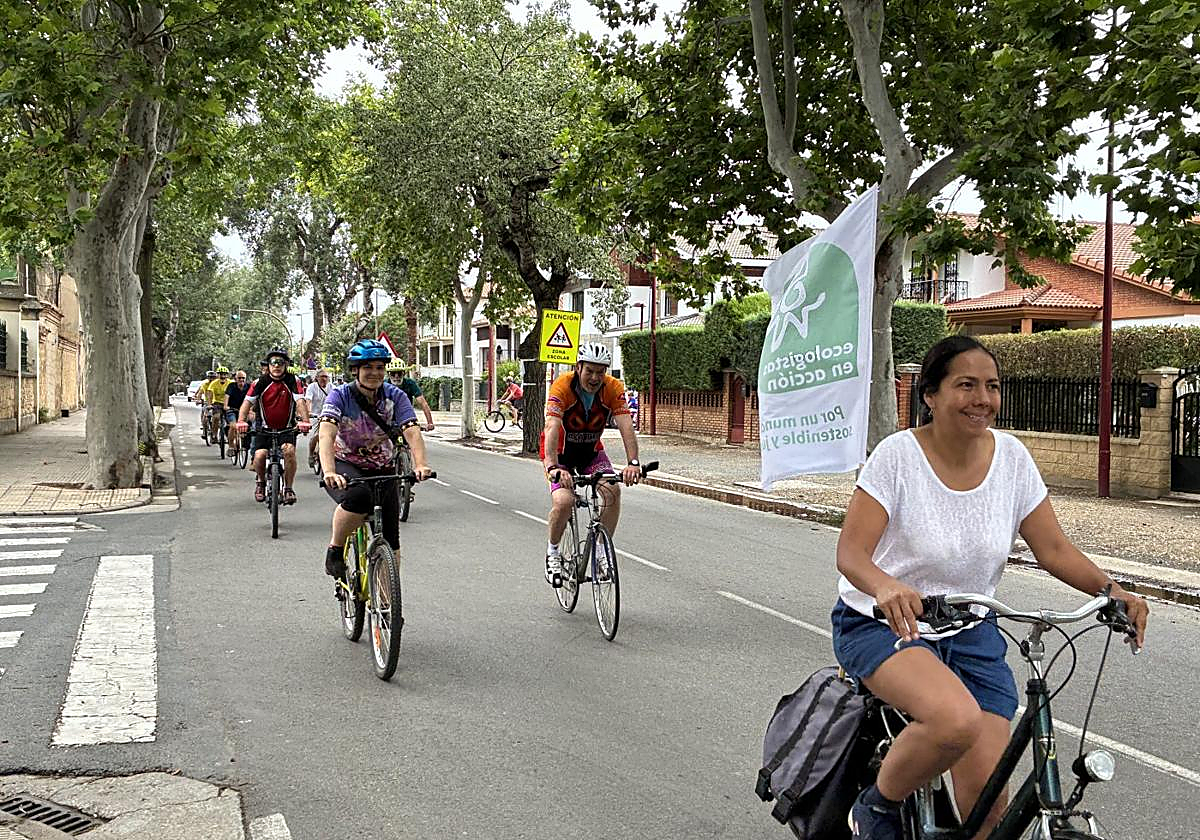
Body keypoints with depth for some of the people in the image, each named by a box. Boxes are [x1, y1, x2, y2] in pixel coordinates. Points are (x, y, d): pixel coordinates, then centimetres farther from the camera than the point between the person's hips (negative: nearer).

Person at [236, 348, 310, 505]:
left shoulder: (292, 381, -8)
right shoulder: (260, 382, -7)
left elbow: (300, 401, -18)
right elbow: (247, 402, -12)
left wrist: (304, 421, -36)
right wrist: (241, 421, -29)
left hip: (287, 428, -1)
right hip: (265, 428, 1)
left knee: (289, 450, -28)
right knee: (259, 455, -20)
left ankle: (288, 488, -9)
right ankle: (261, 482, 13)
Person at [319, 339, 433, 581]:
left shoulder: (395, 396, -10)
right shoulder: (340, 395, -16)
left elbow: (412, 432, -23)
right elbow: (326, 434, -32)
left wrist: (420, 465, -43)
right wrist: (329, 472, -50)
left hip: (382, 470, 3)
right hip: (345, 466, -3)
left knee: (390, 538, -5)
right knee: (358, 496, -37)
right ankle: (334, 551, -13)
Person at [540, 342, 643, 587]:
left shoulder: (613, 388, -20)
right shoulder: (562, 387, -28)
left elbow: (626, 426, -29)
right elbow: (552, 428, -40)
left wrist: (633, 463, -46)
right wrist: (553, 468, -55)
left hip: (592, 451, 3)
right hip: (560, 451, -3)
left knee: (613, 491, -21)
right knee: (564, 501, -25)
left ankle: (602, 552, -4)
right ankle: (553, 553, 2)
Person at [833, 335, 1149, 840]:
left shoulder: (1012, 457, -3)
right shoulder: (898, 454, -16)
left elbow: (1054, 549, 2)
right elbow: (850, 552, -22)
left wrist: (1110, 590, -15)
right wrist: (886, 588, -43)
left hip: (970, 632, 5)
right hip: (883, 625, -4)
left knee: (987, 795, -7)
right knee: (957, 719, -33)